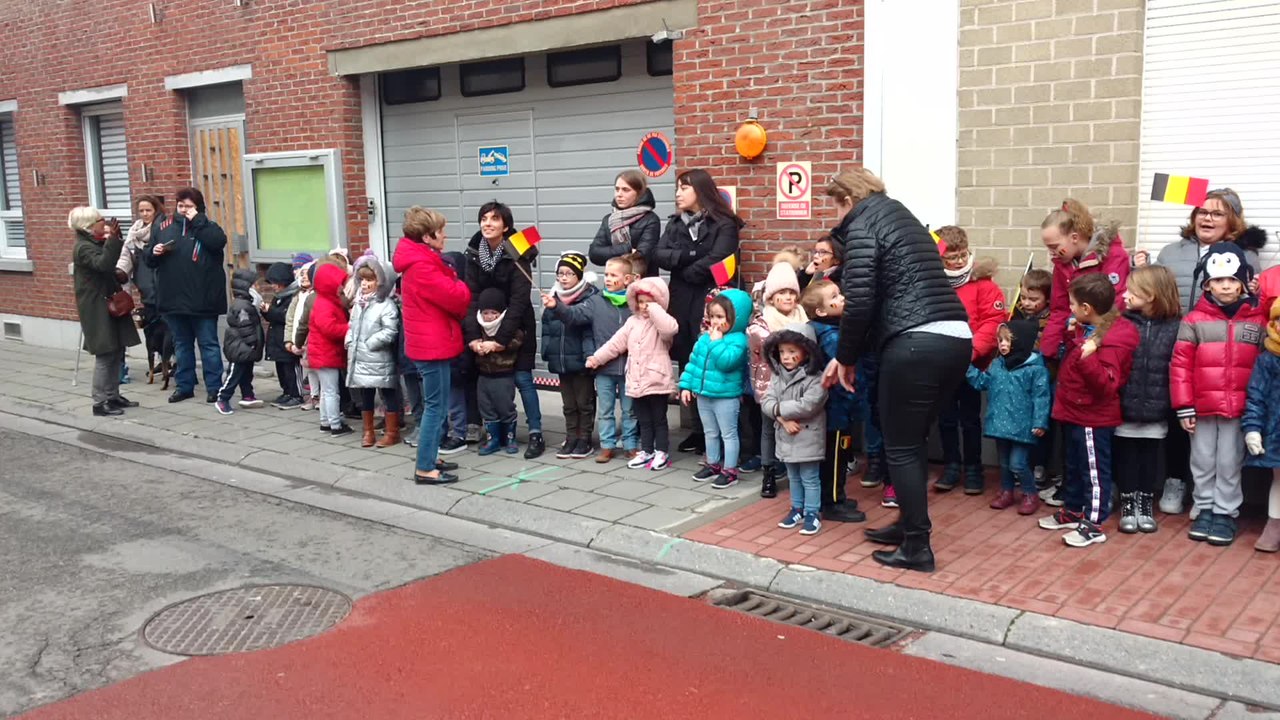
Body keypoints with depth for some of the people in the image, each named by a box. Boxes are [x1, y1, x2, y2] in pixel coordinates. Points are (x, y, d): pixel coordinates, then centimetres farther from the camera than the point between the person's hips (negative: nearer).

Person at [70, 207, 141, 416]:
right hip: (97, 310, -9)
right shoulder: (83, 248, -14)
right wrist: (112, 239, -32)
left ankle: (113, 396, 20)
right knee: (105, 355, -8)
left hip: (109, 306, 9)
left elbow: (116, 264, 13)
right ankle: (100, 403, -3)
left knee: (116, 353, 12)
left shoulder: (97, 244, 15)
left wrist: (117, 240, 5)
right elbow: (104, 264, -31)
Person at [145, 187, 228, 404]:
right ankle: (185, 386, 23)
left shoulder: (207, 227, 0)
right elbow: (148, 258, 15)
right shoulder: (162, 227, 10)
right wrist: (154, 252, -7)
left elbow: (219, 242, -22)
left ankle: (214, 387, 8)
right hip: (173, 298, 4)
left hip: (201, 300, -4)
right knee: (181, 344, 14)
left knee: (208, 344, 3)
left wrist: (196, 221, -17)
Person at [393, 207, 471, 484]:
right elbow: (454, 297, -22)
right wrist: (466, 290, -2)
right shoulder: (421, 266, -21)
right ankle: (424, 469, -1)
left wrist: (458, 289, -4)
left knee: (435, 404, 18)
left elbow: (445, 290, 16)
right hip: (433, 345, -11)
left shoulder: (423, 261, 14)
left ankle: (428, 458, 26)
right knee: (436, 406, -5)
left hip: (432, 343, 11)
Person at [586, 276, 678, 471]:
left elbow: (670, 328, -33)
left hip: (657, 381, -6)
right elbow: (615, 343, 10)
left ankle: (662, 452, 15)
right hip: (637, 381, 6)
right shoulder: (632, 321, 10)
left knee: (659, 419, 6)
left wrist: (654, 310, -25)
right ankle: (646, 451, 24)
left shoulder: (660, 322, -8)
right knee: (643, 420, 15)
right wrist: (596, 357, 6)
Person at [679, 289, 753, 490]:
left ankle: (730, 470, 11)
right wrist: (686, 385, 8)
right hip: (703, 394, 8)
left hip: (726, 396, -7)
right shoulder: (705, 337, 6)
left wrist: (717, 341, -22)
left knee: (728, 434, 3)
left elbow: (726, 362, -31)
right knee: (710, 433, 20)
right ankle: (713, 464, 34)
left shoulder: (737, 339, -16)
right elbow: (693, 362, 11)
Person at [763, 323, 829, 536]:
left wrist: (779, 409, -17)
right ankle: (797, 508, 31)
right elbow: (766, 401, -4)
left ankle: (812, 514, 11)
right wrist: (783, 419, -19)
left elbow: (807, 406, -26)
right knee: (793, 476, 19)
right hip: (786, 436, 6)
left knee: (809, 478, 3)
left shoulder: (815, 378, -16)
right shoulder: (778, 376, 4)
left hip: (808, 437, -6)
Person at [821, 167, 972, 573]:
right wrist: (850, 355, 25)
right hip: (956, 339, 9)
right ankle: (909, 525, 32)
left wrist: (847, 358, 5)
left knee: (900, 447, 4)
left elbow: (860, 302, -10)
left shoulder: (862, 227, 0)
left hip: (916, 345, -9)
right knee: (913, 440, 21)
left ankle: (917, 548, 10)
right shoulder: (902, 218, 26)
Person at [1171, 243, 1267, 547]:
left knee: (1229, 463, 7)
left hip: (1239, 409, 0)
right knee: (1202, 462, 11)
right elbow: (1180, 365, -3)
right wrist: (1183, 407, -5)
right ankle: (1203, 510, 25)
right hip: (1202, 408, 0)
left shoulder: (1257, 320, 1)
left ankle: (1225, 513, 20)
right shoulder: (1194, 320, -3)